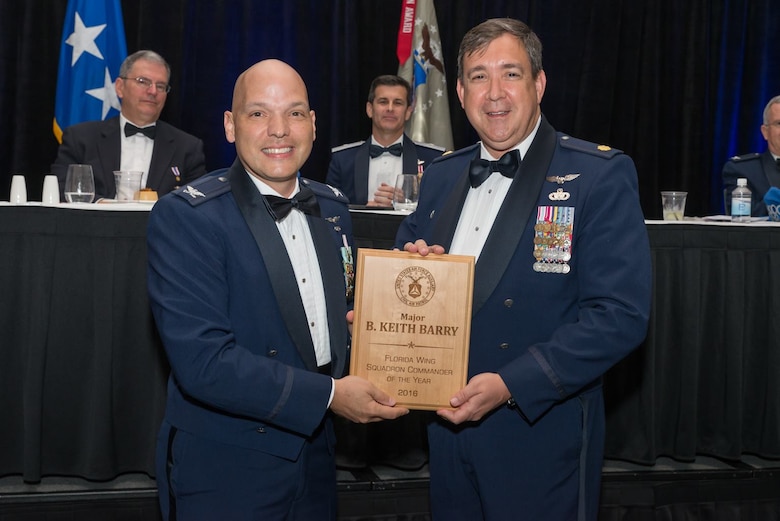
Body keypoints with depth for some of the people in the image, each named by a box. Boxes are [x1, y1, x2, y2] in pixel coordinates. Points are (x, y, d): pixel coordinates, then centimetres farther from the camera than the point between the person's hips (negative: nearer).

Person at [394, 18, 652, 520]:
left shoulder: (601, 176, -11)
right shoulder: (441, 175, 7)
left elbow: (620, 314, -18)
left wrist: (510, 384, -24)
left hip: (541, 434, -5)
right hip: (449, 427, 5)